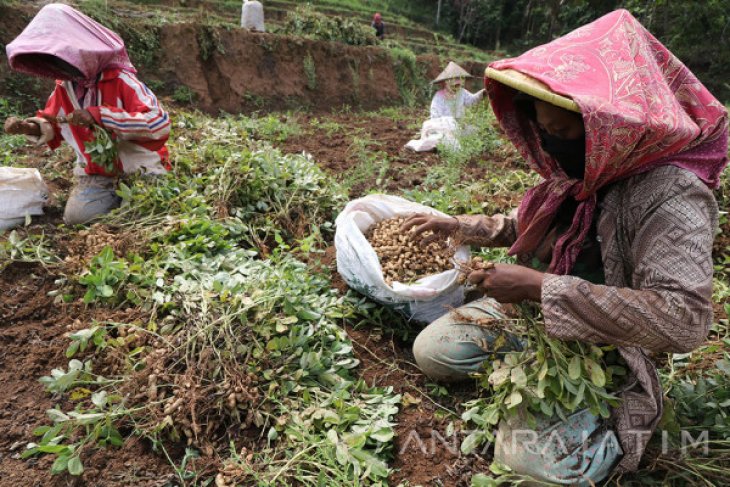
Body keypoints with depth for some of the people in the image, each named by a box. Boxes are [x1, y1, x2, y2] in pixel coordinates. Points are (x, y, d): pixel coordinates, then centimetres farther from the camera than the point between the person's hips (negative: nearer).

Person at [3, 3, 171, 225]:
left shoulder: (121, 80, -19)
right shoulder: (64, 86, 1)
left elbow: (159, 123, -32)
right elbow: (53, 127, 16)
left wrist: (99, 116, -35)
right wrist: (29, 127, -9)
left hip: (139, 169, -5)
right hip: (97, 172, 5)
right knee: (75, 216, -13)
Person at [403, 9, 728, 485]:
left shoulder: (670, 195, -26)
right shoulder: (579, 173, -1)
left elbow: (684, 319, -37)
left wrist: (541, 286, -37)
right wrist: (455, 226, 9)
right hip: (528, 315, 7)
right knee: (431, 350, -4)